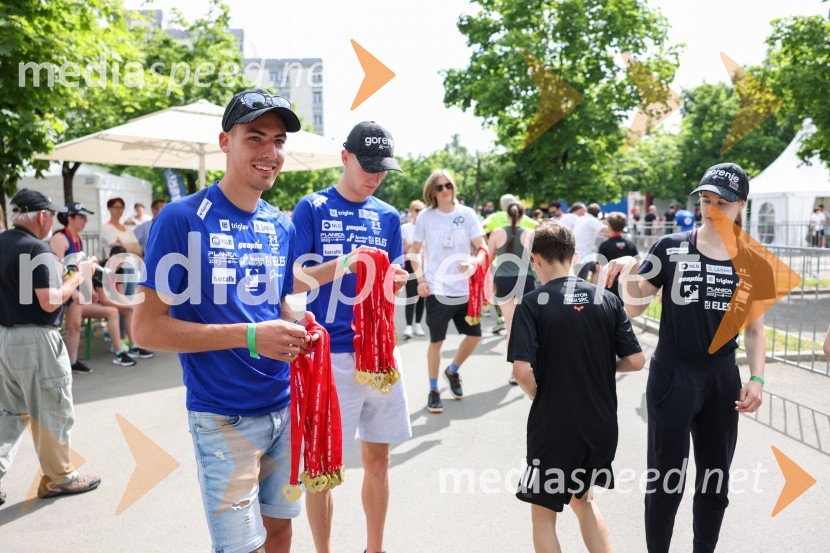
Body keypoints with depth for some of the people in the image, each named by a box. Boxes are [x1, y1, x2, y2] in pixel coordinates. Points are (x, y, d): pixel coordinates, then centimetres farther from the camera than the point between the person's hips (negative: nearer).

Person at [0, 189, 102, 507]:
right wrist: (79, 276, -9)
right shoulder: (37, 249, -17)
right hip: (35, 339, -8)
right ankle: (58, 477, 19)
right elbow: (49, 302, -21)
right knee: (53, 411, 7)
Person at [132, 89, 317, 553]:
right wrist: (249, 336, -23)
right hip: (224, 417, -5)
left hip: (286, 408, 6)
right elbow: (147, 327, -15)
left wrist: (296, 332, -7)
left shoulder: (282, 226, 5)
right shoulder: (183, 218, -13)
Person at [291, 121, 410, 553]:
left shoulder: (388, 217, 10)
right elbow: (293, 281, -8)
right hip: (329, 352, -4)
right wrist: (343, 263, -22)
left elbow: (390, 289, 11)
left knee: (377, 456, 13)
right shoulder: (312, 208, -3)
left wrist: (394, 279, -12)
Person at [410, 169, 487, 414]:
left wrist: (474, 264, -23)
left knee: (474, 335, 9)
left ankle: (452, 371, 35)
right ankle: (433, 391, 19)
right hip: (437, 289, -2)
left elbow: (483, 248, -2)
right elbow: (415, 252, 7)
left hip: (464, 288, 2)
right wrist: (420, 278, -8)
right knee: (436, 341, 4)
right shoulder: (425, 216, -2)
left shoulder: (466, 214, 0)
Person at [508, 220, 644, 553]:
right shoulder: (607, 300, 0)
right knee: (582, 499, 28)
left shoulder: (533, 303, -12)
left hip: (553, 425, -5)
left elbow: (522, 370, -21)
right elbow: (635, 360, -1)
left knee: (543, 511, 13)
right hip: (602, 424, 5)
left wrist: (539, 397, -2)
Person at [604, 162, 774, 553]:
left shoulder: (754, 264, 2)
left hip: (722, 379, 3)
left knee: (715, 482, 16)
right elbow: (634, 309, -4)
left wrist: (756, 379, -4)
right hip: (671, 376, -3)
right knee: (666, 481, 5)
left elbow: (755, 331, 8)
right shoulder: (671, 249, -7)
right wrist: (628, 271, -21)